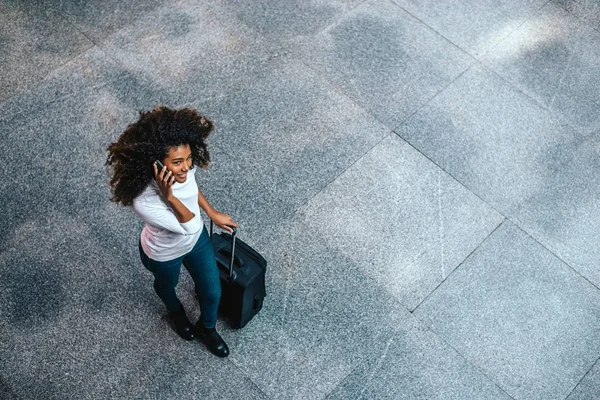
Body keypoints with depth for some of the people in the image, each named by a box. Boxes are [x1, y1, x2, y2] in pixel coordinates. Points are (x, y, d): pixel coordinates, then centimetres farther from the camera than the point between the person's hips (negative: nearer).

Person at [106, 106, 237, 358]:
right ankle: (176, 312, 69)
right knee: (167, 286, 32)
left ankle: (206, 328, 57)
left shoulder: (184, 168, -29)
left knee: (213, 291, 22)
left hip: (197, 239, 4)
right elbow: (190, 226, -37)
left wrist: (213, 213, 6)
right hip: (164, 254, -4)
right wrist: (169, 197, -51)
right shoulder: (144, 202, -46)